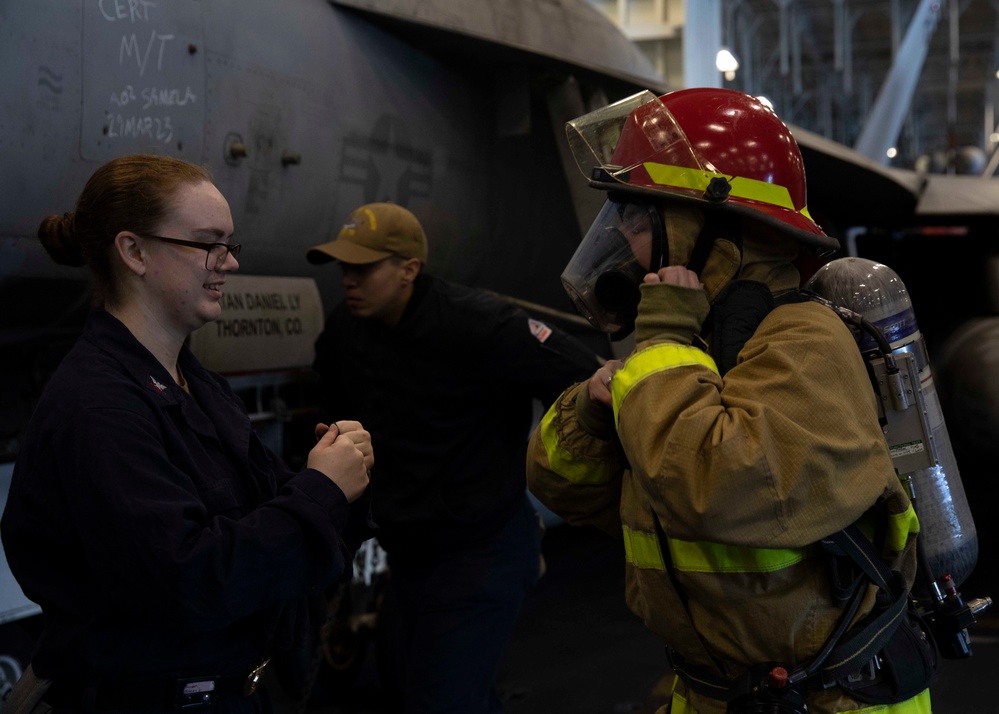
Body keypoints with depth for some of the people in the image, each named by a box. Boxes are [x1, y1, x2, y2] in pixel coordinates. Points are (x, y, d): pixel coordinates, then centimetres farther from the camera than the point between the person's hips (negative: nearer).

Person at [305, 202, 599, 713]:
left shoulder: (478, 324, -20)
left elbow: (587, 380, -21)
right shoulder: (343, 331, 0)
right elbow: (336, 414, 20)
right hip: (406, 551, 8)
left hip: (482, 547, -7)